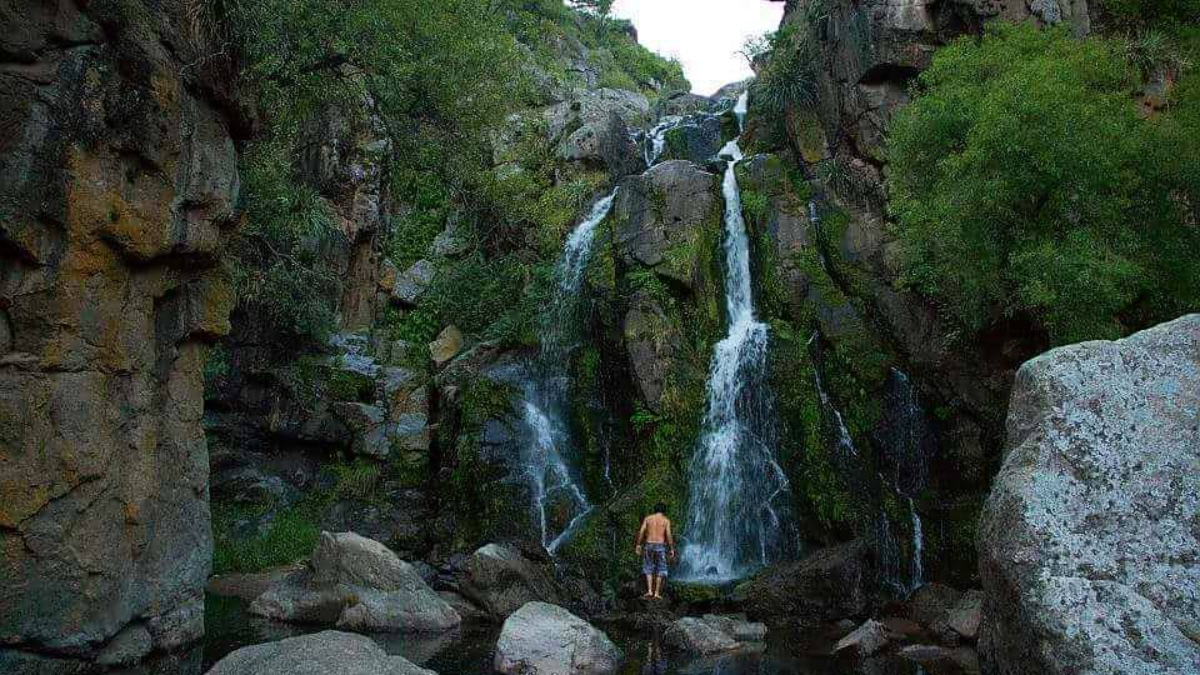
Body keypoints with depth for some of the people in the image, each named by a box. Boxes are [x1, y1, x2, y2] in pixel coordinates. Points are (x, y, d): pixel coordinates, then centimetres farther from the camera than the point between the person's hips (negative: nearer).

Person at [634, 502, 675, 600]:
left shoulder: (647, 518, 7)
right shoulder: (666, 520, 2)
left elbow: (641, 532, 0)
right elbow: (668, 536, -5)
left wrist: (638, 545, 5)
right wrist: (671, 549, -1)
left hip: (649, 545, 2)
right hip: (660, 546, -2)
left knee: (648, 569, 11)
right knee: (660, 570, 8)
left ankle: (649, 591, -1)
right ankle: (656, 593, 4)